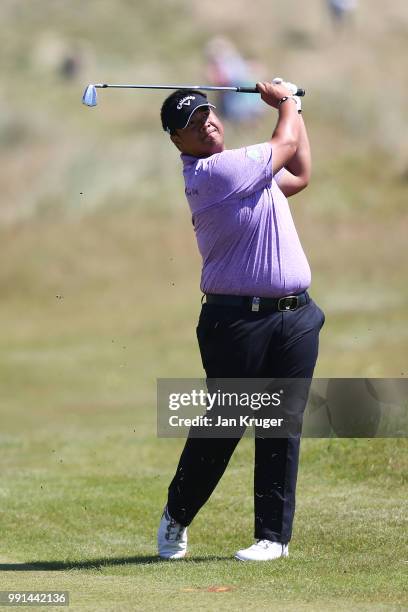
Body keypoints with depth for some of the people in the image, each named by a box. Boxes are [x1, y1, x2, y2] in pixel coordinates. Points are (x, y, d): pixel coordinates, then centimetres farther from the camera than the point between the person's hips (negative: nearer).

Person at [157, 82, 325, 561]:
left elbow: (299, 176, 29)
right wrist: (285, 104, 19)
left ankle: (274, 534, 7)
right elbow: (287, 144, -2)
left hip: (295, 316, 8)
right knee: (222, 426, -3)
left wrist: (293, 106, 28)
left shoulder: (244, 166, 16)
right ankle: (175, 517, 15)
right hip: (238, 318, -8)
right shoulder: (211, 173, -13)